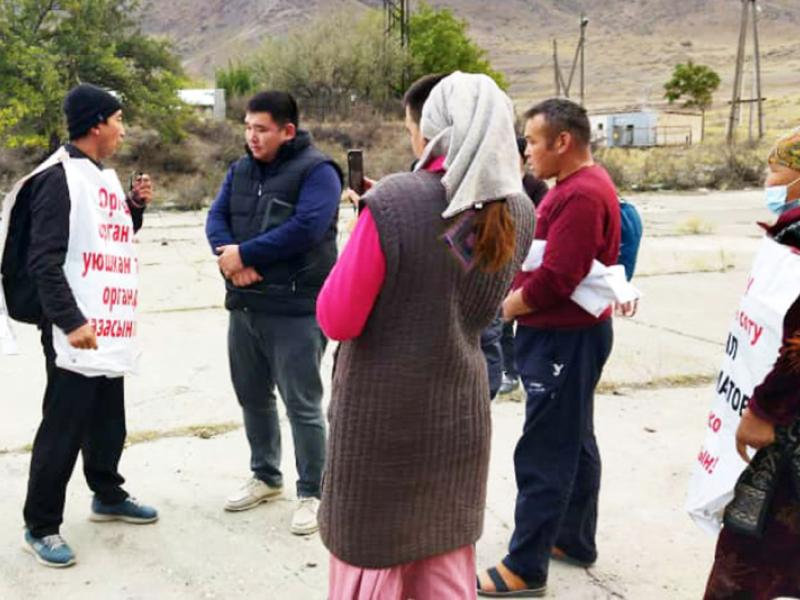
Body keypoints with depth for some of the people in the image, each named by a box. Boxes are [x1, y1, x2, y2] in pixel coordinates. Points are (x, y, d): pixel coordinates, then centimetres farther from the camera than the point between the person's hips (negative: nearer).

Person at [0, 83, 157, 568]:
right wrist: (70, 321, -24)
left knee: (108, 422, 20)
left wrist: (136, 207, 6)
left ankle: (108, 496, 37)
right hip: (77, 331, -9)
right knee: (63, 428, -2)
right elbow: (44, 259, -19)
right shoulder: (59, 177, -14)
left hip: (112, 327, 9)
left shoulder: (106, 176, 14)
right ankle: (41, 526, 11)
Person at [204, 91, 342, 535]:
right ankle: (266, 477, 34)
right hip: (244, 304, 7)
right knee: (253, 396, 17)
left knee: (302, 404, -2)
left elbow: (306, 228, -22)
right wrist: (229, 256, -17)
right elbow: (217, 219, 5)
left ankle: (312, 493, 11)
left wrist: (244, 254, -18)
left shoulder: (316, 171, -9)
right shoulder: (240, 171, 13)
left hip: (295, 307, -7)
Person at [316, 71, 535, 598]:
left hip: (381, 415, -5)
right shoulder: (518, 213, -3)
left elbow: (337, 320, -14)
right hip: (460, 413, 5)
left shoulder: (392, 202, -21)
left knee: (369, 557, 12)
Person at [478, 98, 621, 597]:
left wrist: (504, 308, -11)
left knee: (543, 455, -5)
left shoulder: (581, 194, -21)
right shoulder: (578, 185, 13)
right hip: (565, 333, 11)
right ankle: (575, 540, 31)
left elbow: (555, 279, -25)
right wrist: (513, 296, 4)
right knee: (573, 442, 18)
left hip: (565, 338, -11)